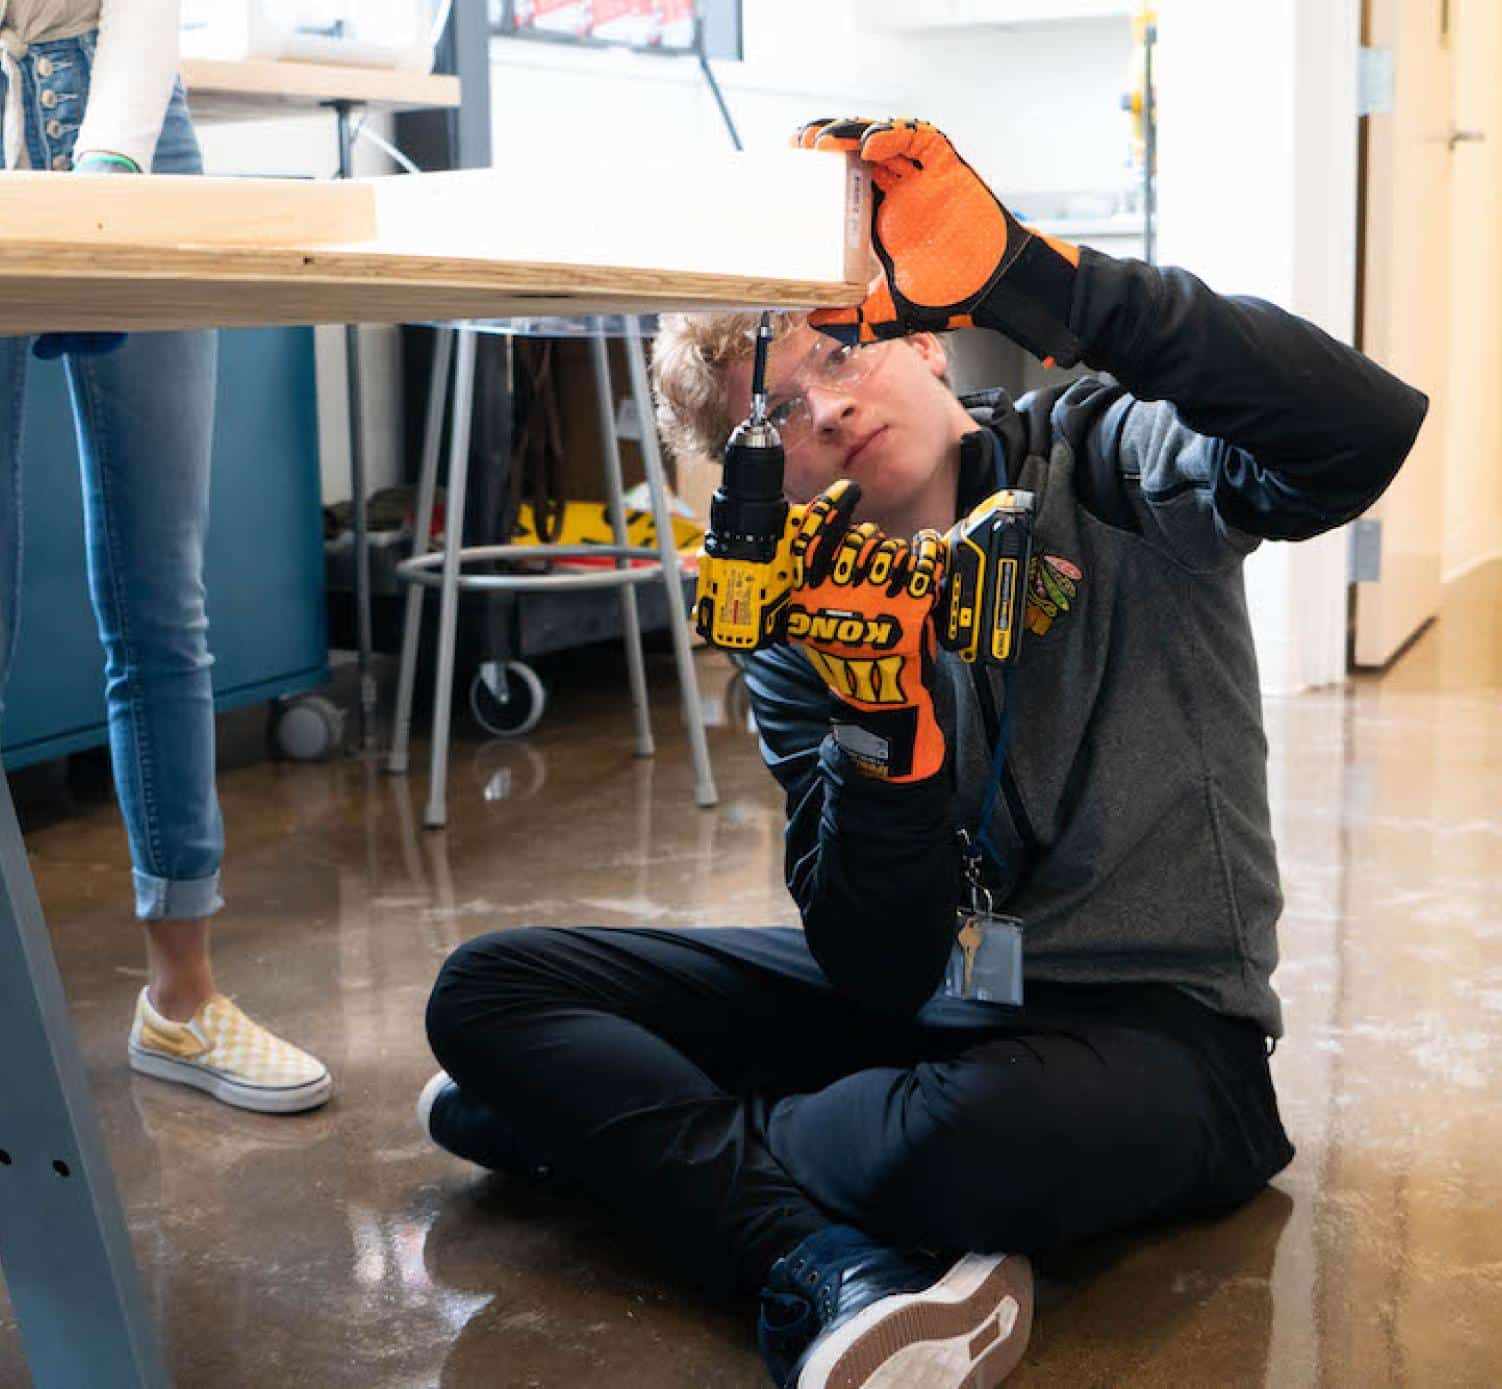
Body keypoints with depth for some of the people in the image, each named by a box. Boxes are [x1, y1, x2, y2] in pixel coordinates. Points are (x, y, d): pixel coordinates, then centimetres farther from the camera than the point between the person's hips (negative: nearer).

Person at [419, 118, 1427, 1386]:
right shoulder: (807, 626, -1)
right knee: (487, 989, -7)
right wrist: (880, 714, -27)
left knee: (960, 1138, -41)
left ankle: (622, 1118, -10)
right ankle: (836, 1275, -26)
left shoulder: (1106, 464, -8)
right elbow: (881, 971, -10)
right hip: (915, 1005, 5)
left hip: (1154, 1024, -4)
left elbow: (1365, 430, -31)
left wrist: (1022, 270, -36)